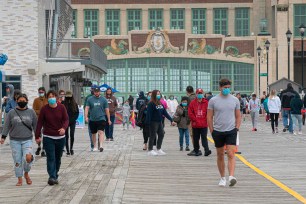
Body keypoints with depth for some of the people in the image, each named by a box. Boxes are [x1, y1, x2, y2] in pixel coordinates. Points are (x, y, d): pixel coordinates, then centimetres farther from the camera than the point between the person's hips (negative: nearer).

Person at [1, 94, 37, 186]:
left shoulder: (31, 112, 5)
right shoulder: (12, 113, 4)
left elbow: (35, 125, 9)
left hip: (27, 140, -1)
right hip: (15, 141, 1)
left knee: (28, 157, -19)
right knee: (17, 161, 1)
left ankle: (26, 173, 8)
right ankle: (20, 179, 14)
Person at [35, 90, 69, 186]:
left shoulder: (61, 107, -1)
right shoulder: (44, 109, -3)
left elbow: (66, 119, -6)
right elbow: (40, 123, -1)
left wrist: (64, 128, -27)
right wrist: (37, 136, -5)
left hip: (60, 137, 2)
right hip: (48, 137, -2)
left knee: (58, 158, 10)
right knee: (51, 158, -10)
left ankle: (55, 175, 23)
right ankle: (52, 177, -15)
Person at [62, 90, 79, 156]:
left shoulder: (74, 103, 6)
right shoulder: (63, 103, -1)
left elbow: (77, 112, 9)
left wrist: (73, 119, -4)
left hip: (72, 122, 1)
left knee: (72, 135, -7)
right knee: (66, 136, 1)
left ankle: (71, 148, 13)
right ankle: (67, 150, 7)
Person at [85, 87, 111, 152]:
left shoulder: (103, 99, 3)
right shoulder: (90, 99, 4)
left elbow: (107, 110, 6)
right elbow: (87, 108, 1)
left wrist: (109, 120, 8)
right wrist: (86, 117, -14)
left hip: (101, 119, -2)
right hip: (92, 120, 2)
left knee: (100, 132, -18)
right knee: (93, 134, 12)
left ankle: (101, 146, -27)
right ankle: (95, 147, 27)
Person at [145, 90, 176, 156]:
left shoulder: (160, 104, 11)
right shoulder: (151, 104, -11)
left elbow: (165, 113, 13)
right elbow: (149, 113, -16)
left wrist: (171, 120, 9)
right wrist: (148, 123, -22)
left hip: (159, 122, 8)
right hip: (153, 122, -8)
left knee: (161, 135, 9)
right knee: (152, 136, -1)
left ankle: (159, 149, 20)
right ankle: (150, 150, 8)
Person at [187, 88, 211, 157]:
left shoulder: (206, 103, 0)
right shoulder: (192, 103, 2)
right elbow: (190, 113, 1)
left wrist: (205, 120, -7)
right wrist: (195, 120, -5)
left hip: (204, 125, -2)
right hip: (195, 125, 2)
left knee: (204, 138, -8)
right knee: (196, 138, 10)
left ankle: (206, 150, -14)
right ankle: (196, 150, 20)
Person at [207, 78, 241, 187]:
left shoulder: (235, 100, 5)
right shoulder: (213, 100, 0)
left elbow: (238, 116, 10)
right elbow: (209, 117, 2)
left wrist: (237, 128, 1)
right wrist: (212, 131, -1)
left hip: (231, 131, 0)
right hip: (218, 132, 0)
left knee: (231, 154, -12)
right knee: (220, 155, 9)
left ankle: (231, 177, -21)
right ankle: (222, 178, 21)